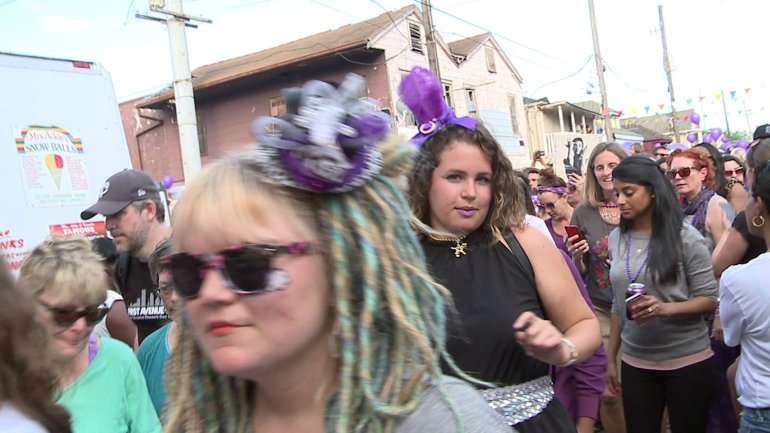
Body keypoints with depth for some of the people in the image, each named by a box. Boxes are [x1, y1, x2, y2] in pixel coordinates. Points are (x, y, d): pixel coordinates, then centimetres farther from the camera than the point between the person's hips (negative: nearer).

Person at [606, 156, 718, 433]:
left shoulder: (685, 237, -10)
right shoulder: (616, 238, 2)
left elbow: (709, 299, -7)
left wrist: (666, 308, -25)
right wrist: (611, 358, 9)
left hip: (688, 360, -3)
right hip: (635, 363, 3)